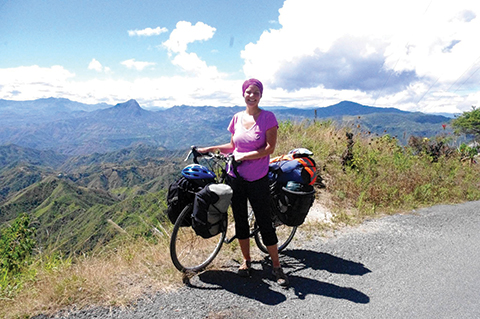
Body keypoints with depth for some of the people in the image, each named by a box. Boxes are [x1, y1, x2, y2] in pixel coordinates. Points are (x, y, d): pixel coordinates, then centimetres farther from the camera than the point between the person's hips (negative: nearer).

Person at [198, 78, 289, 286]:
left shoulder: (268, 117, -6)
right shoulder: (237, 118, 7)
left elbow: (269, 148, -13)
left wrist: (245, 156, -19)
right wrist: (210, 149, 7)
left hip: (257, 179, -4)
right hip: (235, 176, 4)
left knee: (264, 222, 2)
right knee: (240, 220, 13)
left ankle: (276, 266, 18)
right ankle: (246, 261, 31)